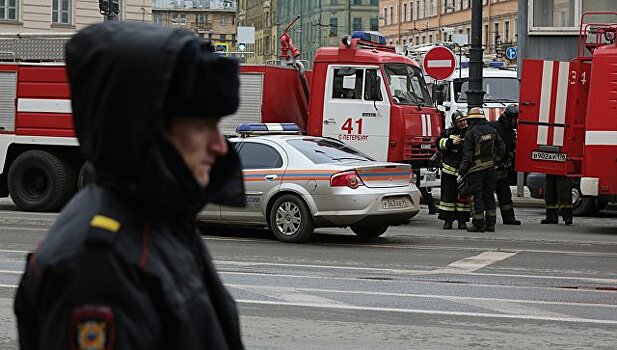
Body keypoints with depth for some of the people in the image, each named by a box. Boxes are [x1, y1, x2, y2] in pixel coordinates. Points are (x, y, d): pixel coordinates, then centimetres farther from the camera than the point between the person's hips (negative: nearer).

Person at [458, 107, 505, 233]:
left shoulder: (471, 133, -12)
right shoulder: (491, 130, 6)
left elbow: (467, 156, -14)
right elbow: (501, 148, 7)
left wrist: (461, 173, -9)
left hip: (476, 169, -6)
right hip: (490, 168, 6)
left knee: (477, 196, 0)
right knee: (489, 195, 12)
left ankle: (478, 224, 0)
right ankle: (490, 224, 15)